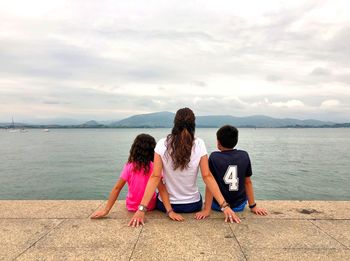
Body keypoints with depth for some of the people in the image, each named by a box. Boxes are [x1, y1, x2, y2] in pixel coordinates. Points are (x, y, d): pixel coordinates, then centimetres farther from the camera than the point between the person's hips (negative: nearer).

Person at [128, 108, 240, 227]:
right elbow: (207, 176, -16)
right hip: (193, 205, 0)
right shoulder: (199, 144, -14)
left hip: (167, 204, 0)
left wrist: (142, 209, -19)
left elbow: (155, 177, -20)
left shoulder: (162, 144, -15)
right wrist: (224, 206, -13)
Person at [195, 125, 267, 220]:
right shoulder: (244, 155, -8)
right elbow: (248, 182, -3)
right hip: (239, 205, 2)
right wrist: (253, 206, 5)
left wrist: (206, 210, -14)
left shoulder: (214, 157, -16)